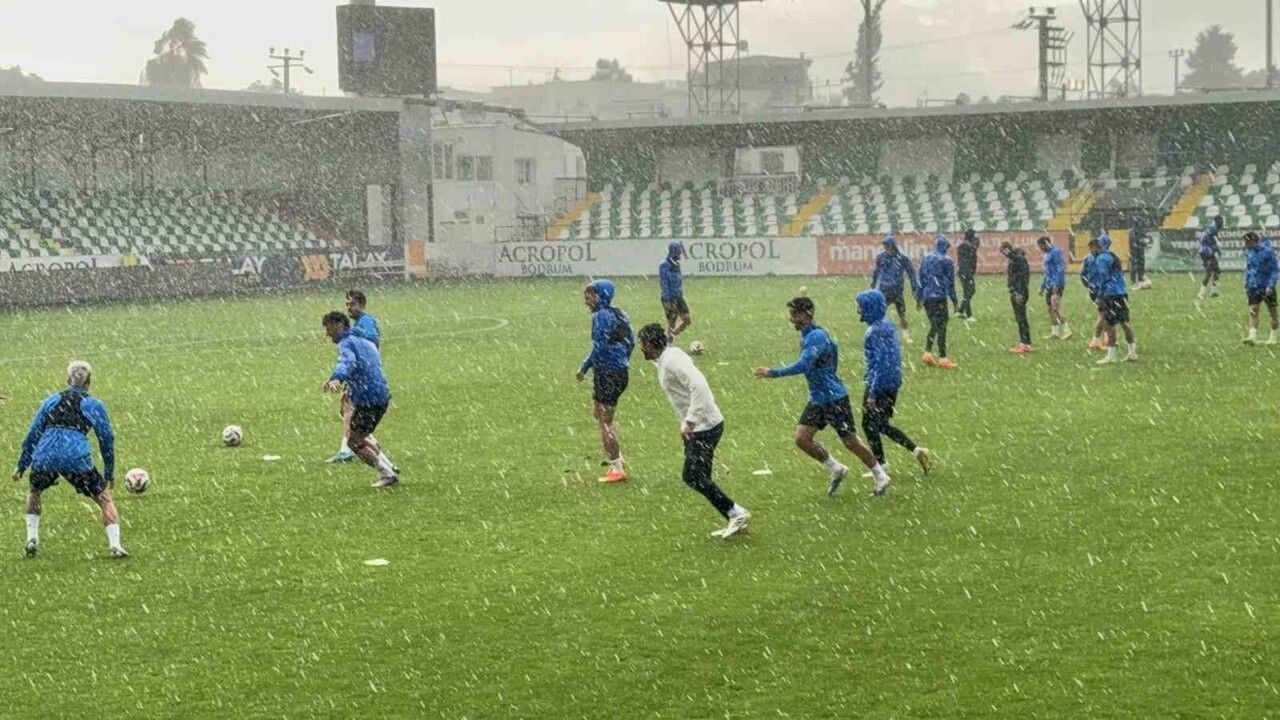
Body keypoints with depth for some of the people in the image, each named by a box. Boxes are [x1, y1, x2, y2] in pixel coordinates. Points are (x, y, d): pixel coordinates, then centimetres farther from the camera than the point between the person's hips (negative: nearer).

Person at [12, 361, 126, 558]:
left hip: (44, 459, 3)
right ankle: (115, 545, 0)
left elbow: (33, 433, 21)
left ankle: (32, 540, 23)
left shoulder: (52, 400, 22)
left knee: (34, 491, 32)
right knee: (104, 497, 12)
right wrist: (109, 473, 21)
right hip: (76, 459, -2)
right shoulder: (94, 405, 15)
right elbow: (107, 438, 14)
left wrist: (21, 466, 25)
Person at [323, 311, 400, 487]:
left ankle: (387, 475, 0)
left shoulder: (346, 343, -9)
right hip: (383, 396, 10)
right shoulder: (365, 342, 21)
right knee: (362, 436, 28)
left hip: (368, 398, -10)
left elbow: (347, 362, -32)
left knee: (354, 442, 1)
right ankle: (390, 469, 26)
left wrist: (336, 379, -52)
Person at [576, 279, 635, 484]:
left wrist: (584, 368, -12)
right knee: (599, 413, 24)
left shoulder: (600, 316, -14)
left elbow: (599, 346, -20)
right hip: (622, 370, 9)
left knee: (605, 421, 0)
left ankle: (617, 470, 2)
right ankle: (618, 459, 23)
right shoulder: (620, 314, 11)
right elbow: (631, 341, 14)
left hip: (607, 372, -9)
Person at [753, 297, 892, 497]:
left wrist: (772, 373, -31)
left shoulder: (817, 337, -23)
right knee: (801, 437, -1)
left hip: (834, 399, -9)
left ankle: (881, 477, 16)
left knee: (851, 442, 0)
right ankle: (835, 469, 13)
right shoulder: (806, 336, 7)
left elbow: (803, 366, -34)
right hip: (817, 400, 9)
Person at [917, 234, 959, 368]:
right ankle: (943, 358, -1)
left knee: (934, 326, 18)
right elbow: (950, 282, -5)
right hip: (940, 297, -6)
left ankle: (927, 353, 14)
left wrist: (919, 298, 21)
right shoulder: (946, 261, -7)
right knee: (941, 327, -1)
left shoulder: (925, 259, 9)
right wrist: (954, 301, 1)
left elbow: (921, 280, 14)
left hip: (926, 297, 6)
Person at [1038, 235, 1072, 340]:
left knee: (1056, 308, -15)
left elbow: (1060, 269, -18)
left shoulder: (1055, 252, -11)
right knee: (1051, 309, 10)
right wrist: (1043, 286, 28)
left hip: (1057, 284, -10)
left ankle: (1066, 330, -14)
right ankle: (1055, 332, 14)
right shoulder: (1048, 254, 19)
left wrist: (1056, 285, -23)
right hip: (1050, 285, 10)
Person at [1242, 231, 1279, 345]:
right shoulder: (1248, 252, 4)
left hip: (1267, 287, -5)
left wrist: (1271, 286, -18)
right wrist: (1246, 284, 14)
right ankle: (1253, 337, -16)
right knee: (1253, 311, -9)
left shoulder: (1267, 251, -14)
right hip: (1254, 287, 5)